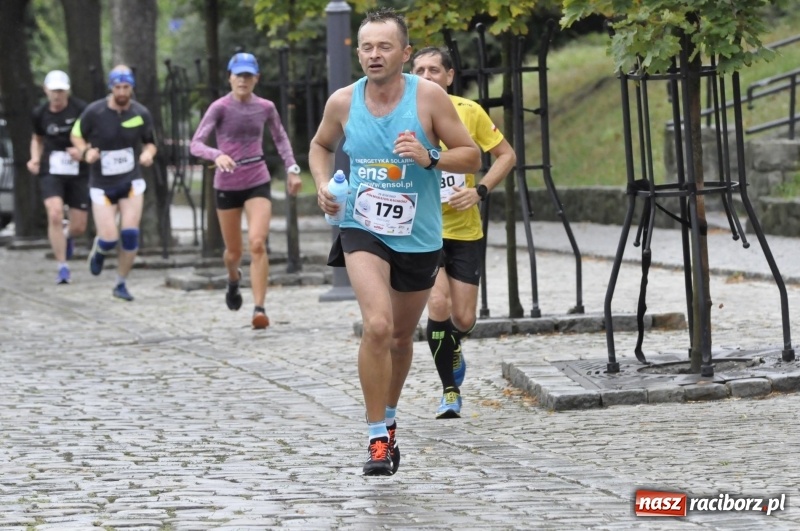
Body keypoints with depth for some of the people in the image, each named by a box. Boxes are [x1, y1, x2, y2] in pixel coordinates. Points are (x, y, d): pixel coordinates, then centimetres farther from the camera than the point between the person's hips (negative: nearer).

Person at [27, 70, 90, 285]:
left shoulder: (81, 110, -10)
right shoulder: (40, 114, 0)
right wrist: (35, 158, 0)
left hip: (78, 172, -1)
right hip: (51, 172, 1)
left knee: (79, 227, 3)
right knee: (55, 216, -21)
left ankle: (68, 237, 43)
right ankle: (63, 267, -11)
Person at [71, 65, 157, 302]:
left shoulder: (141, 114, -5)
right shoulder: (94, 112, -12)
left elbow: (150, 142, 10)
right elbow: (77, 135, 4)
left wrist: (148, 153, -13)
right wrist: (85, 151, -17)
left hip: (131, 182, 1)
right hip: (102, 185, -1)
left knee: (130, 235, -11)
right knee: (109, 239, -8)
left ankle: (121, 284, 9)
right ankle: (98, 249, 32)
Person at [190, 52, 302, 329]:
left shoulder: (265, 108, 0)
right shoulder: (220, 108, -9)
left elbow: (280, 138, 18)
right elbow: (195, 144, -17)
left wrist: (292, 169, 9)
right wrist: (217, 155, -37)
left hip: (258, 184, 1)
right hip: (227, 185, -1)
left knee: (258, 244, -19)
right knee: (234, 251, 12)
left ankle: (259, 308, -17)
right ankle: (233, 279, 49)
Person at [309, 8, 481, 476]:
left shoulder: (428, 96, -12)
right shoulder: (343, 102, -6)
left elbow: (472, 156, -7)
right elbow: (321, 146, 16)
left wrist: (430, 158, -25)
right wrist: (323, 184, -3)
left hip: (419, 236, 1)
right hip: (363, 230, -1)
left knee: (402, 336, 17)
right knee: (377, 326, -23)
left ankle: (389, 417, 44)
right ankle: (378, 437, -14)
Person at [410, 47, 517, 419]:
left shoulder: (469, 112, -4)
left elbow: (506, 155, 5)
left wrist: (480, 191, -10)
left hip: (465, 230, 2)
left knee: (463, 318, 2)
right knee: (438, 304, -19)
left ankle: (451, 350, 40)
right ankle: (450, 392, -4)